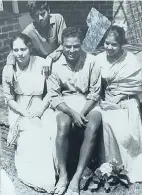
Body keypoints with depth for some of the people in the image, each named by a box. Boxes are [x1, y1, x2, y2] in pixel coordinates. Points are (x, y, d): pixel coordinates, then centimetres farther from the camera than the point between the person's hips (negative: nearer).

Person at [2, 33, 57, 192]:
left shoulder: (42, 64, -6)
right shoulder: (8, 69, -1)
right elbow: (9, 98, 0)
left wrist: (39, 111, -17)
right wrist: (25, 114, -15)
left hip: (40, 107, 0)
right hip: (19, 110, 1)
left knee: (50, 133, -28)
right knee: (29, 136, -27)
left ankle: (49, 173, -7)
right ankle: (34, 176, -10)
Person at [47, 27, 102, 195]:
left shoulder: (91, 61, -7)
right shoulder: (55, 65, -6)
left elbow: (94, 93, -5)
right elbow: (53, 97, -6)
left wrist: (82, 113, -18)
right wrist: (73, 113, -20)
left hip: (88, 103, 1)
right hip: (64, 104, 0)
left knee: (92, 129, -29)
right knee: (63, 125, -32)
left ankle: (76, 178, -20)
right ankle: (63, 175, -17)